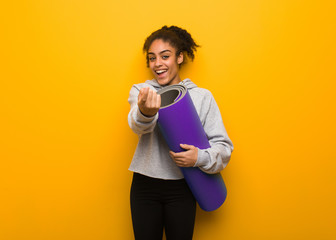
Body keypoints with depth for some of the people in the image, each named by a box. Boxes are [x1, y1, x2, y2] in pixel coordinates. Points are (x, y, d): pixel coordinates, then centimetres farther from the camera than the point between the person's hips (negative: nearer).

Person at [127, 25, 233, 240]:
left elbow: (224, 145, -3)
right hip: (145, 185, 1)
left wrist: (201, 157, -24)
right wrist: (146, 112, -45)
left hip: (181, 188, 0)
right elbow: (138, 125, -22)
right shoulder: (141, 91, 0)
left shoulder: (202, 96, -2)